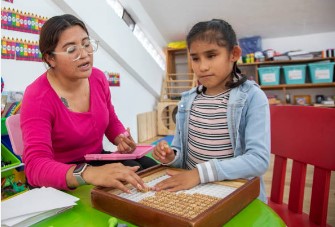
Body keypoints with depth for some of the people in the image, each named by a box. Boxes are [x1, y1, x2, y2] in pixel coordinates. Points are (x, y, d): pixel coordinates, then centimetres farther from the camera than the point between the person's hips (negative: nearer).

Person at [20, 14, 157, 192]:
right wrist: (89, 173, -55)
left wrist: (121, 139, -14)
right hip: (59, 182, -6)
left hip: (96, 159, 6)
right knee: (127, 182, -29)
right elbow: (36, 165, -36)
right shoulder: (37, 98, -24)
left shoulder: (98, 78, -6)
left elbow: (111, 122, 10)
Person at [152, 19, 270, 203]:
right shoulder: (187, 100, 4)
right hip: (190, 191, 2)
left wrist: (201, 173, -24)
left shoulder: (252, 97, -9)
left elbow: (259, 160, -17)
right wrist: (171, 156, -10)